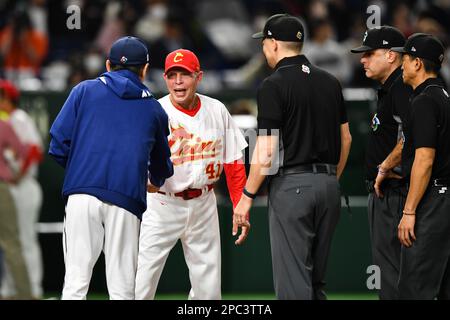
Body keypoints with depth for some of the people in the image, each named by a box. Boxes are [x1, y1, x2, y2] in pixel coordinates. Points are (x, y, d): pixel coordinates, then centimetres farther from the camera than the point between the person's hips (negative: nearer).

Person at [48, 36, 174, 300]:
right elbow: (162, 168, 30)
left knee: (76, 281, -2)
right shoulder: (154, 109, 18)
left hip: (82, 193, -1)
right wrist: (155, 182, 53)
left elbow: (58, 145, 3)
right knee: (122, 289, 4)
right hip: (127, 198, 1)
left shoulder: (85, 91, 13)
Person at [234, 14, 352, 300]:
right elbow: (346, 139, 15)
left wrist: (247, 196, -7)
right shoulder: (330, 82, 11)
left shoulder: (274, 85, -10)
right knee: (316, 279, 14)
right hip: (328, 184, 7)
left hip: (292, 185, -7)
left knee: (293, 280, -6)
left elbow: (266, 151, -14)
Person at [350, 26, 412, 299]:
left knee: (393, 271, -10)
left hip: (393, 194, -11)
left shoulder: (401, 89, -16)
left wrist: (385, 167, -20)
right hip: (383, 193, 11)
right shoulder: (389, 89, 18)